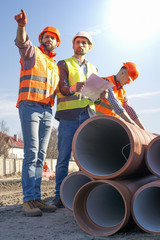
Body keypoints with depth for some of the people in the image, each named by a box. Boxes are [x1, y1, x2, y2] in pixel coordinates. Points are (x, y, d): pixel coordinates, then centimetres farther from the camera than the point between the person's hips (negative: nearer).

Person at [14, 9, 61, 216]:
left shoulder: (55, 67, 27)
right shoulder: (32, 52, 9)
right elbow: (21, 41, -13)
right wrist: (22, 26, -34)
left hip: (47, 111, 6)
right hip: (29, 106, -6)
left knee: (40, 156, 1)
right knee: (31, 154, -14)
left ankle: (36, 199, 2)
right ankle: (28, 201, -14)